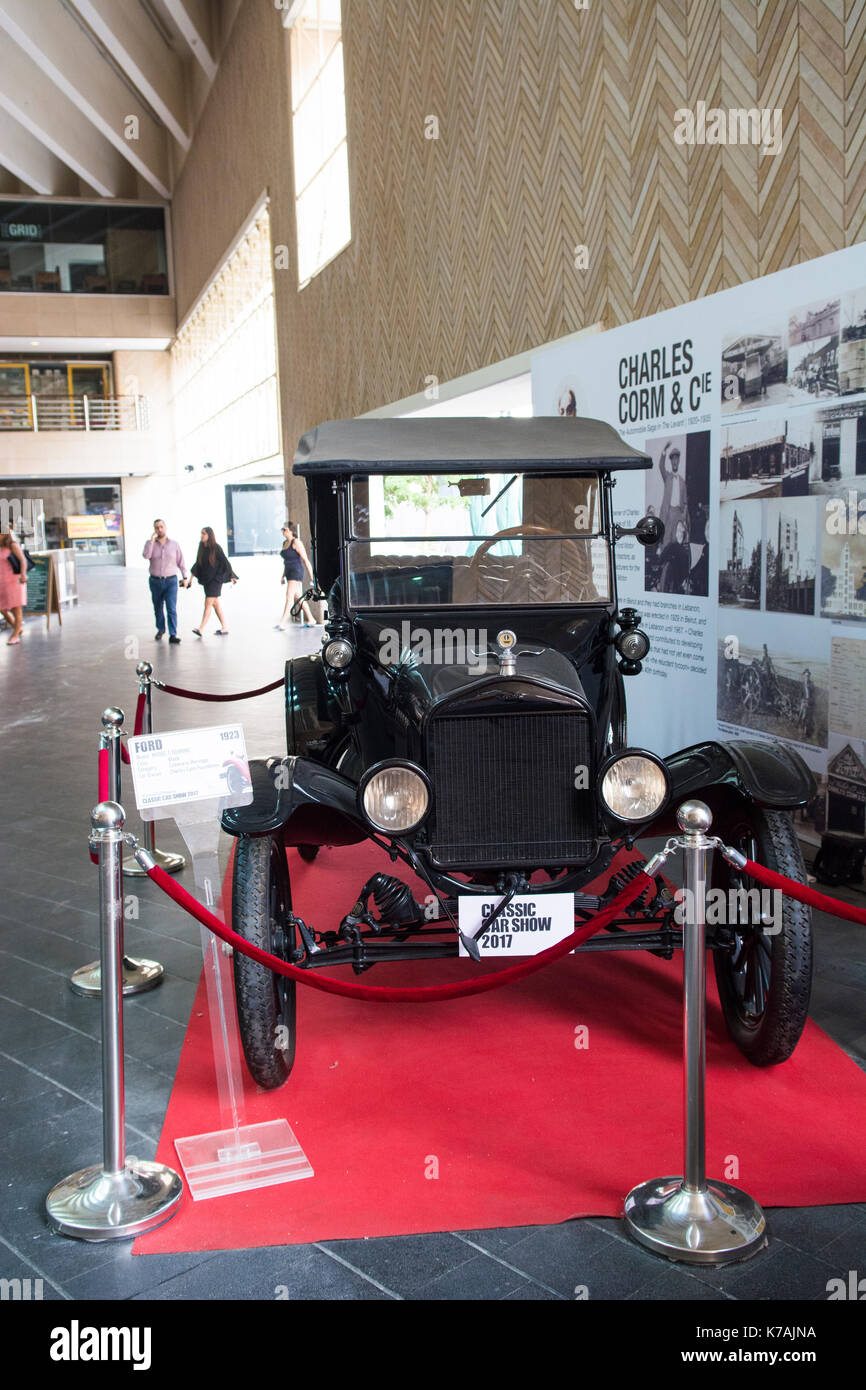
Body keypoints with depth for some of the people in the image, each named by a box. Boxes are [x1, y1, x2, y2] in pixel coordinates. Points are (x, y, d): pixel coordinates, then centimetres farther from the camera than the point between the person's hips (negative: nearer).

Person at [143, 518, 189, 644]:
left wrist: (185, 577, 8)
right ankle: (161, 629, 35)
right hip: (155, 581, 1)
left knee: (172, 609, -12)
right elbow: (146, 555, -20)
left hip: (171, 581, -1)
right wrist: (152, 539, -17)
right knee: (158, 608, 14)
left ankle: (173, 635, -13)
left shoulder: (174, 544, 2)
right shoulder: (150, 543, 0)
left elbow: (180, 561, 9)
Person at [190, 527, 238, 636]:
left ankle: (201, 629, -14)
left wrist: (232, 576, -4)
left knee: (208, 604, -11)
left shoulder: (216, 548, -10)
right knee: (215, 604, 9)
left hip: (216, 579, -7)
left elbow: (225, 562, -6)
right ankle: (224, 629, 15)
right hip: (206, 580, 7)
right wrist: (191, 577, 7)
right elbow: (197, 564, 12)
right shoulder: (202, 547, 8)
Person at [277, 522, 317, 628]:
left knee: (289, 597, -14)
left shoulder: (296, 543, -13)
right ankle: (311, 621, 23)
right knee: (298, 597, 13)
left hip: (296, 572, -10)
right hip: (289, 572, 10)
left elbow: (305, 560, -14)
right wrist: (283, 576, 20)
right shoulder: (285, 543, 13)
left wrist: (312, 577, -15)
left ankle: (282, 624, -19)